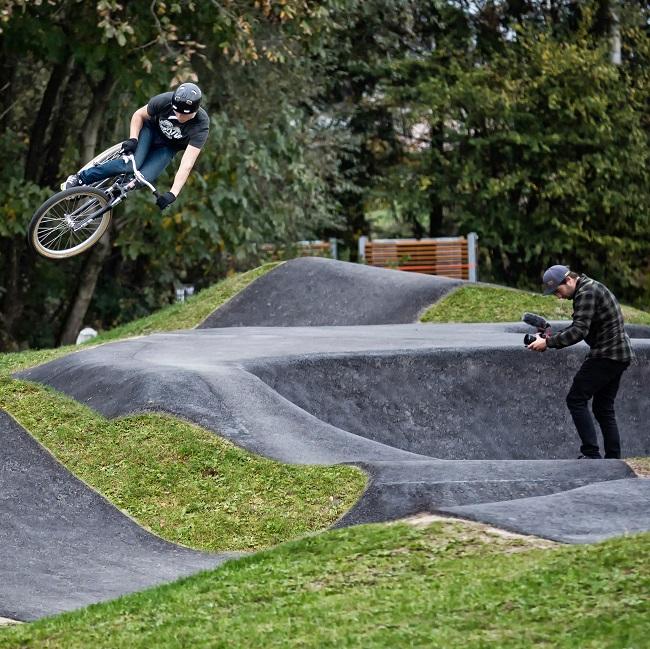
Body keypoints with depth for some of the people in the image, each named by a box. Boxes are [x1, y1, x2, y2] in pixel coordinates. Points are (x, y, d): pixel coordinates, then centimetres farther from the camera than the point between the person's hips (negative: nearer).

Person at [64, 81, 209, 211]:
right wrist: (133, 139, -24)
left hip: (167, 148, 0)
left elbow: (186, 164, -37)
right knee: (131, 164, -28)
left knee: (143, 178, -25)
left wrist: (173, 194, -44)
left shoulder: (201, 125, -33)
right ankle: (80, 178, -17)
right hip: (151, 129, 0)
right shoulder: (164, 101, -29)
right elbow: (139, 115, -8)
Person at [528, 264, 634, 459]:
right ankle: (613, 459, 9)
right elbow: (580, 328, 20)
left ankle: (591, 454, -13)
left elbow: (579, 331, -24)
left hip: (606, 356, -10)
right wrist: (552, 338, 8)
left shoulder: (587, 293, -15)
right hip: (620, 355, 10)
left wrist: (548, 343, -21)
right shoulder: (592, 288, 18)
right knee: (604, 407, 12)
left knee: (576, 400, -8)